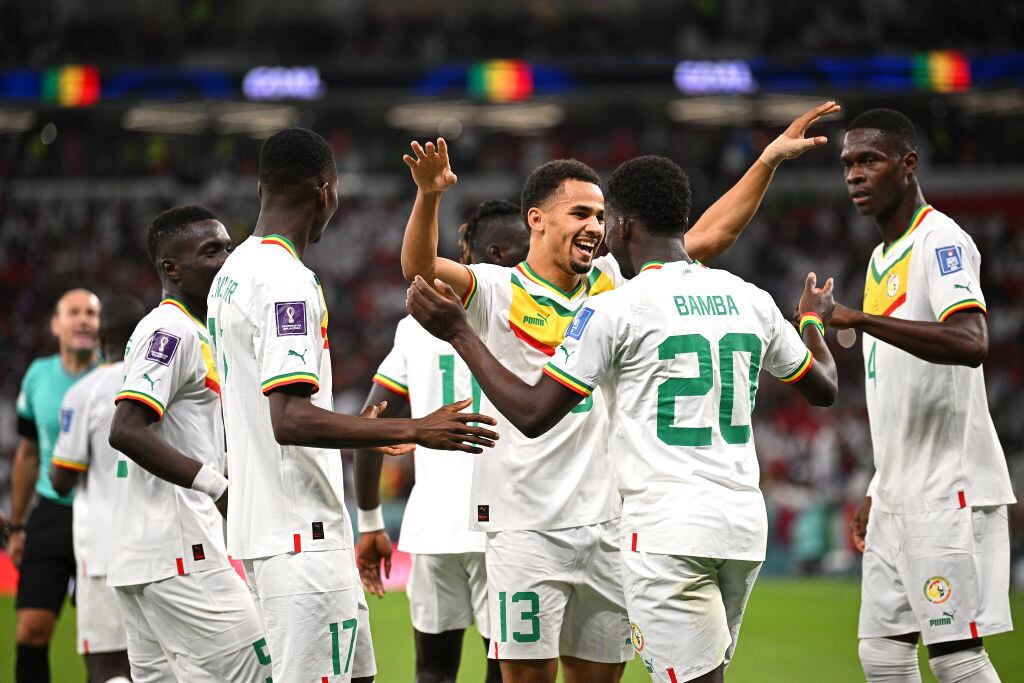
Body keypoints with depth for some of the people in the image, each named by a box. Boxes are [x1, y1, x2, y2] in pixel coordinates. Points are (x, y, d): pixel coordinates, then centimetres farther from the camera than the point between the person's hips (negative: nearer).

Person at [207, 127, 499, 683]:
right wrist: (413, 431, -23)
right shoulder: (287, 281, -16)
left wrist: (356, 430, 36)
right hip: (302, 534, -10)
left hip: (260, 527, 10)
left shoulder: (233, 273, 16)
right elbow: (289, 420, -25)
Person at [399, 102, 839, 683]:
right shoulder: (499, 292, -4)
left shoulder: (611, 285, 12)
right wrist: (429, 195, -39)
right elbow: (420, 268, -21)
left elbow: (709, 237, 15)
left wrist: (770, 160, 10)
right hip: (527, 526, -5)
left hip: (605, 525, 5)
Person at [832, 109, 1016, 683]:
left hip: (949, 492, -9)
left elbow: (970, 343, -29)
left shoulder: (941, 239, -10)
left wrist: (859, 319, -34)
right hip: (900, 498, 9)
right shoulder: (882, 258, 19)